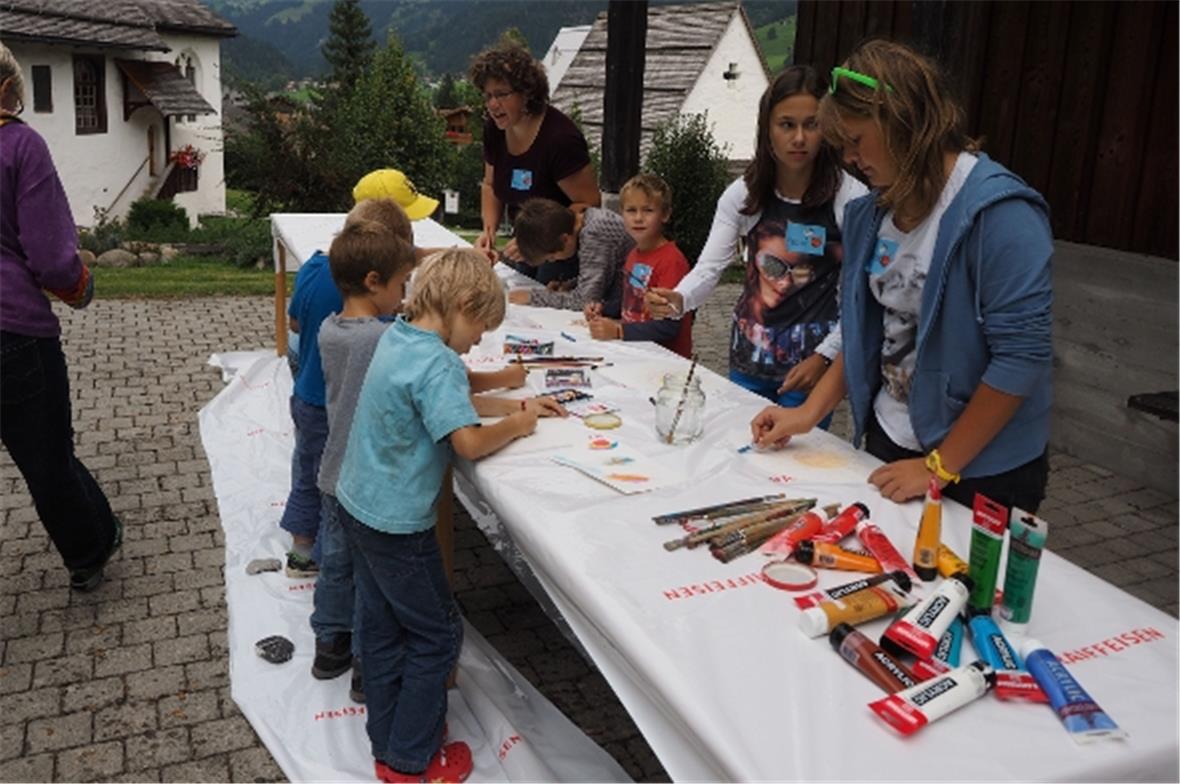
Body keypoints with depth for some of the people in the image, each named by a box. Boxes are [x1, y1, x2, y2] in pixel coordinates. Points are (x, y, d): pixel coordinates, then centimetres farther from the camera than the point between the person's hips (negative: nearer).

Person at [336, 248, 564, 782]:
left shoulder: (397, 336, 5)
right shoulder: (436, 363, -24)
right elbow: (469, 442, -29)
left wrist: (514, 405, 10)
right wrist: (515, 425, -10)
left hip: (358, 504, 9)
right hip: (396, 523, -9)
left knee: (383, 630, 19)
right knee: (437, 637, 8)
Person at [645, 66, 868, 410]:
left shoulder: (851, 198, -13)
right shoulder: (743, 193, -3)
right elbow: (709, 269, -9)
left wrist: (824, 357, -16)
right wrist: (678, 299, -29)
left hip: (812, 360, -3)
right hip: (748, 357, 4)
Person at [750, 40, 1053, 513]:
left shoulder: (1000, 211, -20)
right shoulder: (874, 213, 3)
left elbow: (1023, 355, -22)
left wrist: (940, 467, -17)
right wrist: (808, 414, 0)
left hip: (982, 471, -6)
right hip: (889, 440, 6)